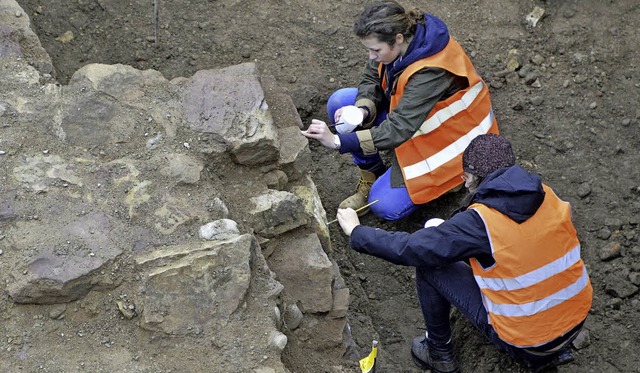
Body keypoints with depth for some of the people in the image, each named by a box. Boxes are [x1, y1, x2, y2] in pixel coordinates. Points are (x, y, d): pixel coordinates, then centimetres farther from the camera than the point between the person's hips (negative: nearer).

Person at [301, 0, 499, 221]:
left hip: (447, 135, -7)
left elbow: (399, 129, -40)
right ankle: (370, 178, 3)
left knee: (385, 207, -15)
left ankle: (447, 174, 7)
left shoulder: (431, 71, -37)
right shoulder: (402, 39, -16)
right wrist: (362, 109, -25)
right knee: (339, 102, -10)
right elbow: (371, 79, -3)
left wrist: (338, 141, -45)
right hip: (409, 114, 8)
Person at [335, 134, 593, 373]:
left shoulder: (479, 222, -22)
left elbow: (410, 249, -15)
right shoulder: (546, 195, -5)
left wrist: (356, 231, 0)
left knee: (428, 266, 1)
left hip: (527, 339, -6)